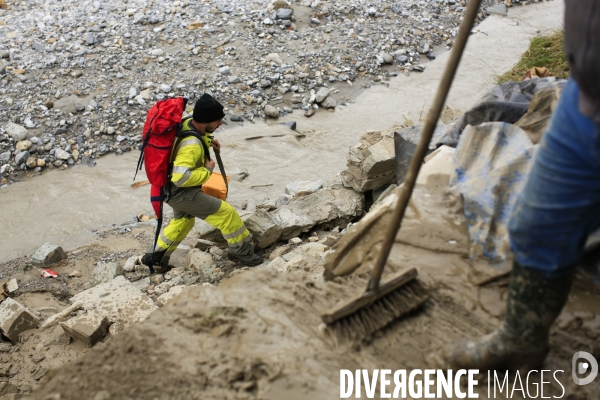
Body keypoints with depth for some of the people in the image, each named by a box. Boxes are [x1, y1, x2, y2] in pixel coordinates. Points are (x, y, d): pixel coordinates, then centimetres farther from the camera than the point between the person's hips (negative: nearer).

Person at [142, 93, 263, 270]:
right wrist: (207, 170, -25)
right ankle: (242, 251, 11)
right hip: (182, 193, -10)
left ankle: (155, 255, 42)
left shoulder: (187, 122, -7)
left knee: (183, 220, 32)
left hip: (172, 189, 10)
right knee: (226, 213, -4)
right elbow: (181, 177, -40)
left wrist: (208, 140, 1)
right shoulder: (192, 145, -34)